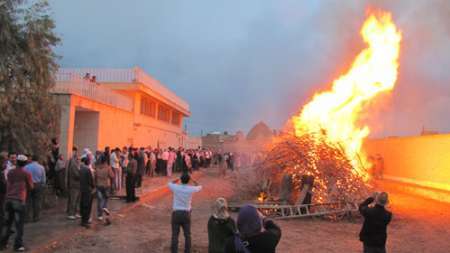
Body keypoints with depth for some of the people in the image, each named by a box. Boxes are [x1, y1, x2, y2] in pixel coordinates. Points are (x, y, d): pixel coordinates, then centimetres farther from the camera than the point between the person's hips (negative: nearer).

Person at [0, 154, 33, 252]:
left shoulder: (10, 172, 11)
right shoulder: (27, 174, -3)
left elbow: (9, 184, 19)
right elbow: (30, 187, 5)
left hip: (9, 199, 5)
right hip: (19, 200, -5)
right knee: (19, 224, 1)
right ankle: (18, 245, 1)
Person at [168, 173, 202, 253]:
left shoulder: (176, 187, -9)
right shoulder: (191, 189, -8)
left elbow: (170, 184, 17)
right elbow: (199, 187, 16)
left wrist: (178, 179, 26)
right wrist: (192, 180, 25)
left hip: (176, 214, 0)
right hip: (186, 214, 0)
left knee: (175, 235, 4)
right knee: (187, 235, 12)